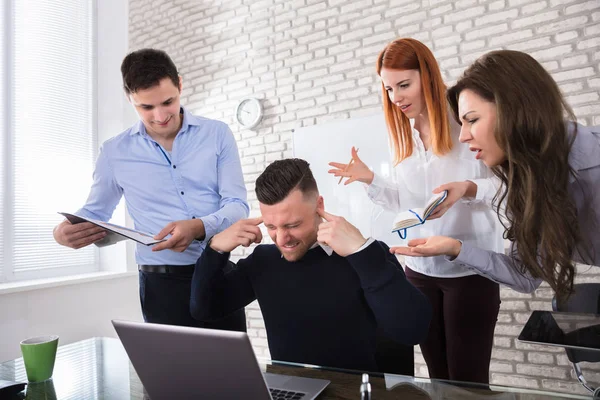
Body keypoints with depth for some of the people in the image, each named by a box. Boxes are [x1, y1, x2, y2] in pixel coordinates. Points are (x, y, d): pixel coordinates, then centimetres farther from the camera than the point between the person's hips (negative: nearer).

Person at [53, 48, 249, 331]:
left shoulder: (218, 134, 0)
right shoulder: (114, 152, 2)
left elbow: (238, 204, -5)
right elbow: (95, 211, 14)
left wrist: (200, 227, -25)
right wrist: (65, 230, -8)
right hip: (162, 283, 0)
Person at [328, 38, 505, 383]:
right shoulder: (402, 135, 8)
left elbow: (503, 185, -8)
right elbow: (404, 203, 9)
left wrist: (467, 187, -27)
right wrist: (370, 179, -5)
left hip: (471, 268, -5)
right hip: (420, 268, 5)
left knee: (468, 379, 4)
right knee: (439, 376, 16)